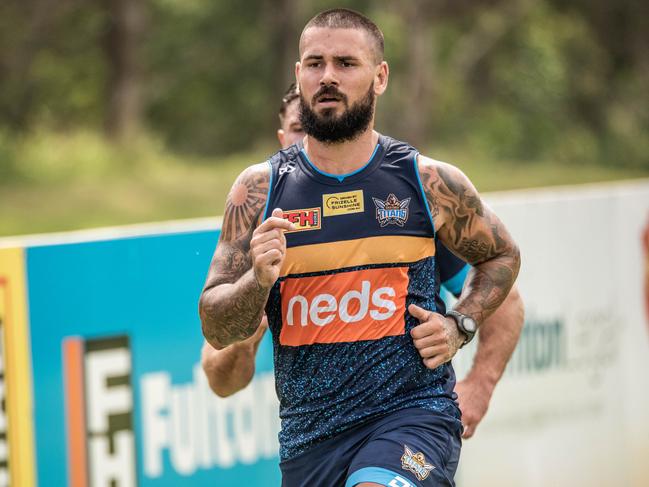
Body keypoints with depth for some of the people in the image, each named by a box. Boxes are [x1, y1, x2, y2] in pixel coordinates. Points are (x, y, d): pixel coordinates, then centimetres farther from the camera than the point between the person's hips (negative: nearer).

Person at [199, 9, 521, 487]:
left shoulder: (431, 183, 1)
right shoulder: (259, 190, 3)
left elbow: (502, 256, 20)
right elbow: (216, 329, 2)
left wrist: (459, 326, 3)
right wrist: (258, 281, -18)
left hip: (413, 413, -3)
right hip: (307, 437, 3)